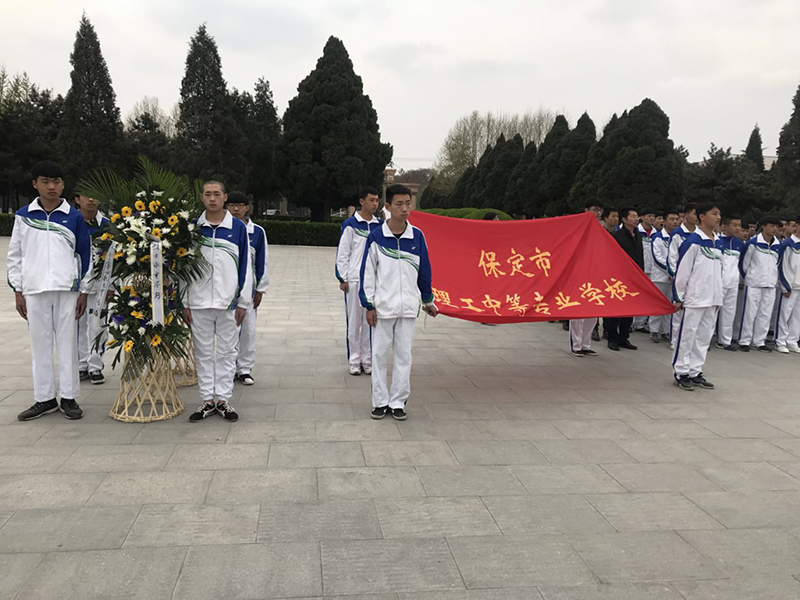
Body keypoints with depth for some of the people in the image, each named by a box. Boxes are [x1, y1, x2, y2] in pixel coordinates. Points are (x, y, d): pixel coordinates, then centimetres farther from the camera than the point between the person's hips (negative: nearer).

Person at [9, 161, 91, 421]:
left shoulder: (74, 217, 4)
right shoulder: (23, 216, 7)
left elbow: (85, 255, 6)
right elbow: (15, 255, 10)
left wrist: (84, 292, 2)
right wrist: (17, 292, 5)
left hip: (67, 289, -1)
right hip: (34, 289, 2)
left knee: (67, 342, 2)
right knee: (39, 344, 6)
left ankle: (69, 398, 11)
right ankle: (45, 399, 15)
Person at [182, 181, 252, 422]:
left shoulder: (238, 227, 2)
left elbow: (245, 266, 3)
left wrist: (244, 302, -1)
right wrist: (184, 303, 4)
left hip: (228, 302, -1)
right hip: (199, 302, 1)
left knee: (227, 352, 6)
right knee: (203, 352, 8)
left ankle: (223, 399, 16)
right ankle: (207, 400, 18)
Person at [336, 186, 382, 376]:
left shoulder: (379, 226, 9)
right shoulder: (350, 224, -3)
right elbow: (342, 253, -2)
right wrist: (342, 278, -6)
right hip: (354, 280, -3)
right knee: (354, 321, 2)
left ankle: (367, 360, 16)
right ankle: (354, 360, 12)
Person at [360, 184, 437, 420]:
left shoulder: (417, 236, 1)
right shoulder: (376, 236, -5)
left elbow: (424, 270, 10)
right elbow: (367, 272, -2)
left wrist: (428, 300, 15)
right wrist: (369, 305, -3)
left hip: (408, 307, 2)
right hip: (383, 306, -2)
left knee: (404, 355, 8)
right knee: (379, 354, 6)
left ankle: (398, 402, 19)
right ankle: (380, 401, 20)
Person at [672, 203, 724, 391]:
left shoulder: (716, 244, 11)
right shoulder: (693, 242, -11)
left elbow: (718, 272, 17)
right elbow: (681, 270, -12)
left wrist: (718, 297, 17)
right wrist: (678, 297, -11)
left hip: (711, 300, 7)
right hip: (694, 299, -7)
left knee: (704, 336, 11)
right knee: (687, 335, -1)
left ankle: (695, 372, 20)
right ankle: (681, 373, 9)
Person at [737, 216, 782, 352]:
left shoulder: (778, 245, 5)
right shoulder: (753, 243, -9)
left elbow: (778, 264, 17)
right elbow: (743, 262, -1)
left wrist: (775, 280, 15)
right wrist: (747, 278, 6)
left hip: (771, 285, 5)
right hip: (754, 284, -4)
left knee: (765, 314, 7)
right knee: (750, 313, -2)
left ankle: (759, 341, 16)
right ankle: (744, 341, 6)